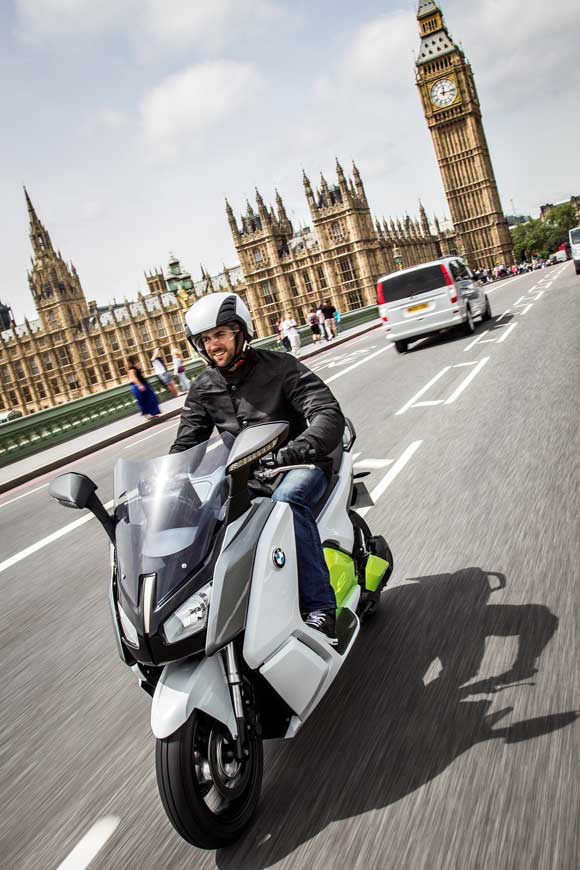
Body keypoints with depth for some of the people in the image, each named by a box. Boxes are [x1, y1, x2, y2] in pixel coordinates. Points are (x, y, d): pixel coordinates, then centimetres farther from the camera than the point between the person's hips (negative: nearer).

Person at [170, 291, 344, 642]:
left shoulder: (279, 366, -7)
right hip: (244, 478, 5)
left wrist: (303, 446, -39)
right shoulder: (204, 389, 8)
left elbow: (329, 413, -18)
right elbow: (185, 445, 10)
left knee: (287, 498, -39)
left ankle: (321, 608, -33)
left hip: (296, 467, -4)